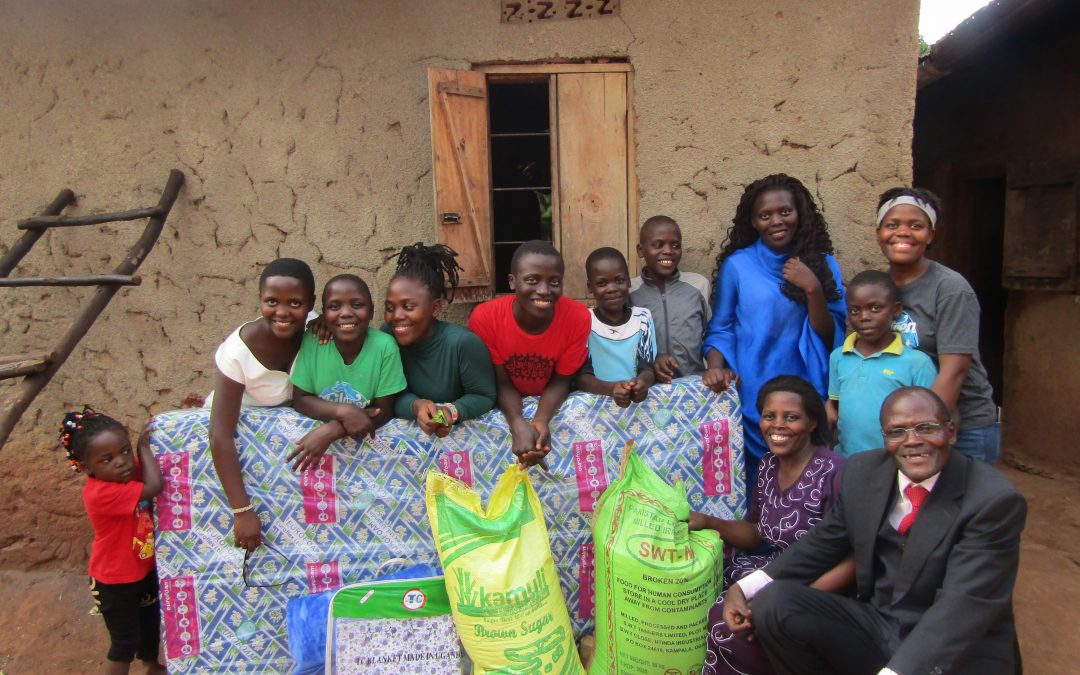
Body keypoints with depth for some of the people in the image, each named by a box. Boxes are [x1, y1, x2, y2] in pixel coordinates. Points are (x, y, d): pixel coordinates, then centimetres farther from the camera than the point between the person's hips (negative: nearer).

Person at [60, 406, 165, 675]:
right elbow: (154, 487, -43)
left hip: (145, 569, 8)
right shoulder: (100, 493, -36)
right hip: (115, 582, -8)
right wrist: (144, 446, -30)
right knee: (124, 643, 9)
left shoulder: (130, 471, -13)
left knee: (150, 622, 29)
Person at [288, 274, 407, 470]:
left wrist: (331, 431, -24)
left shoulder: (385, 347, -17)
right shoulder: (312, 341, -11)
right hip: (318, 431, 1)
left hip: (368, 439, 0)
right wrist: (343, 411, -23)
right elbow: (300, 399, -5)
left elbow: (384, 411, -12)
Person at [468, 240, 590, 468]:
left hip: (555, 407, 0)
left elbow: (560, 381, -12)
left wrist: (541, 420, -30)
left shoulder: (578, 317, -22)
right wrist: (518, 424, -33)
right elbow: (502, 383, -15)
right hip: (504, 408, 0)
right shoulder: (484, 318, -23)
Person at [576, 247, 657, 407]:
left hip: (638, 400, 3)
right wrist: (611, 388, -26)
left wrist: (643, 382, -22)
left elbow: (649, 368, 1)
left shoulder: (643, 318, 5)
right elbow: (581, 376, -7)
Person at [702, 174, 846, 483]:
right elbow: (720, 328, 4)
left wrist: (813, 289, -13)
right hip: (751, 399, -1)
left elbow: (832, 338, 0)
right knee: (756, 485, 6)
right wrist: (715, 366, -14)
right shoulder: (737, 266, -2)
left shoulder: (823, 265, 3)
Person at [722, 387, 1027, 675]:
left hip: (960, 650, -5)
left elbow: (964, 604, -25)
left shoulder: (996, 500, -16)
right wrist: (746, 588, -5)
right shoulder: (862, 472, 0)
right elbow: (823, 543, 9)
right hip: (873, 626, 5)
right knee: (773, 602, -16)